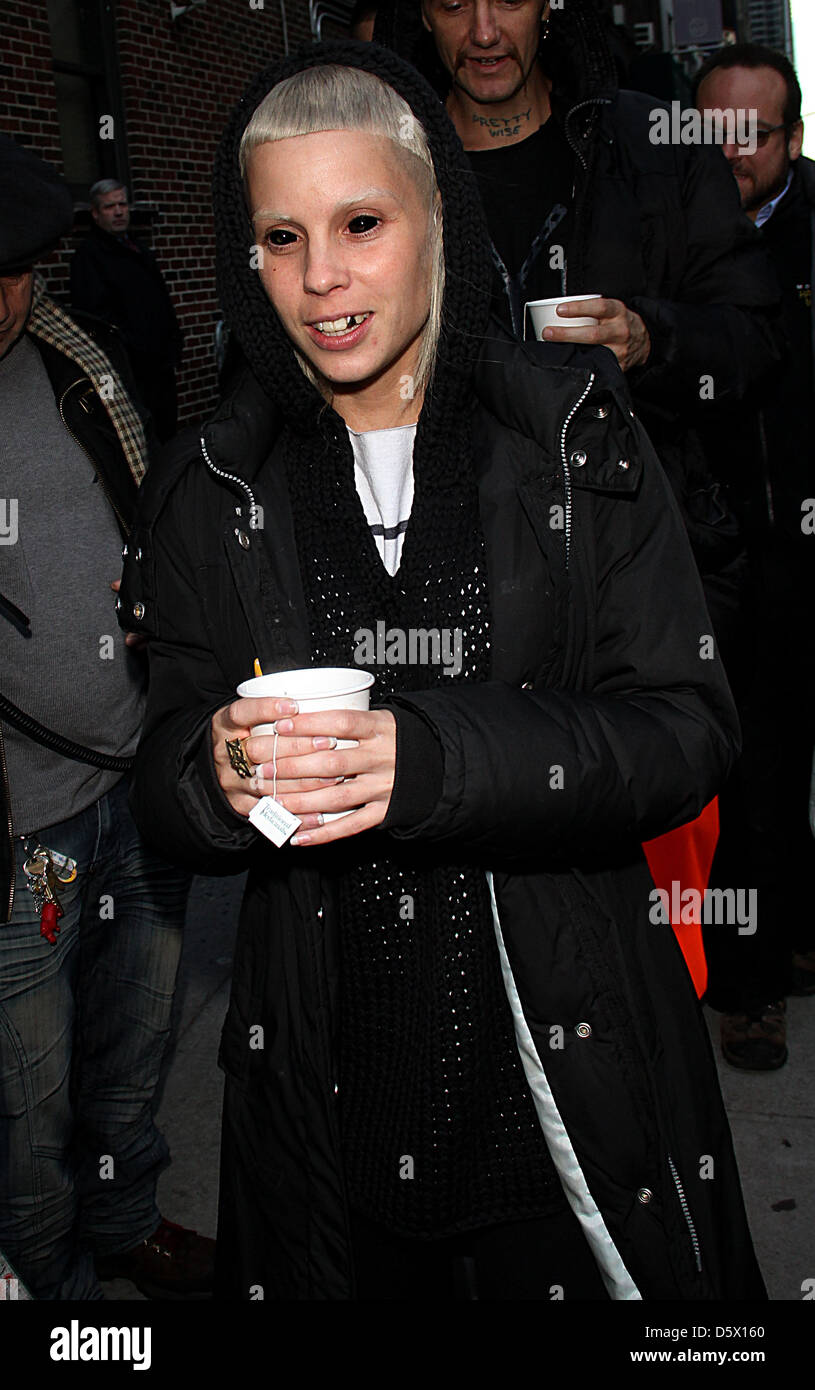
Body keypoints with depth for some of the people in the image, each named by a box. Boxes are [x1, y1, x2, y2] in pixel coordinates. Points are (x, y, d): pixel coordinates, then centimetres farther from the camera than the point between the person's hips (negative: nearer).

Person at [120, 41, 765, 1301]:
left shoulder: (574, 429, -5)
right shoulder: (215, 489, 1)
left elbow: (687, 729, -10)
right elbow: (164, 788, 3)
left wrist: (424, 755, -25)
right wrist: (220, 772, -22)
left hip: (573, 1042, -1)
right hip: (326, 1075, 2)